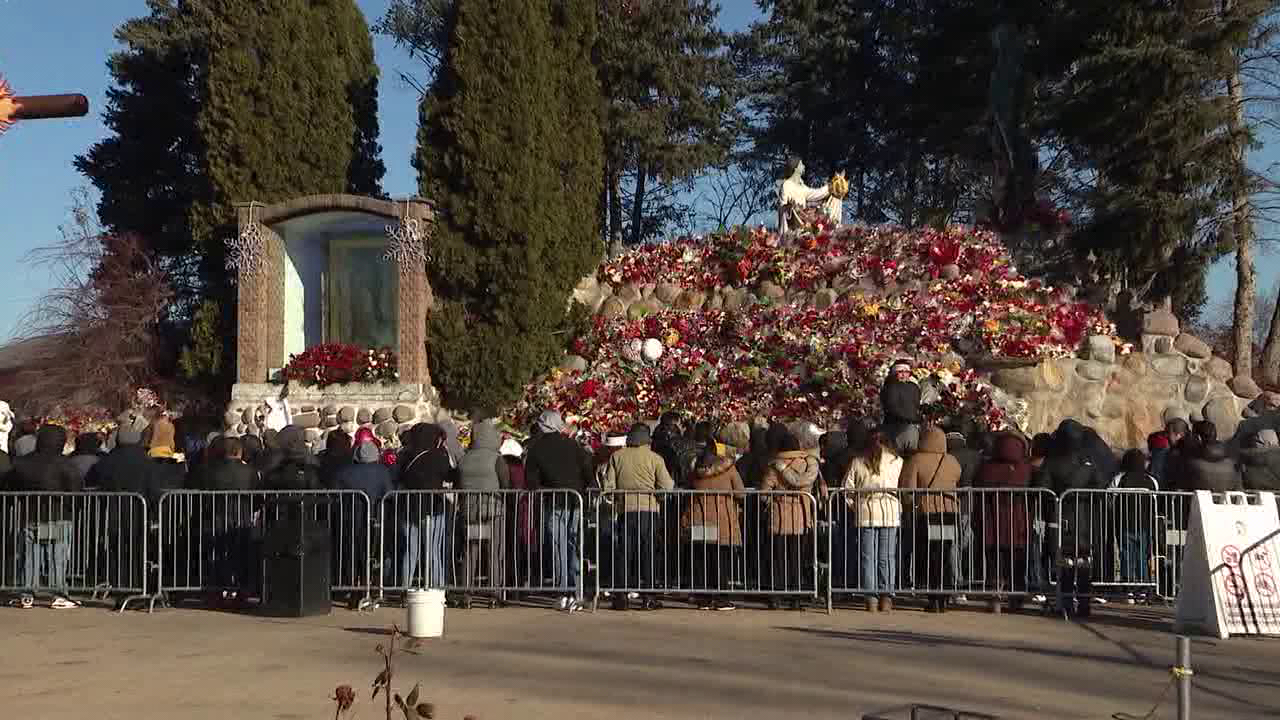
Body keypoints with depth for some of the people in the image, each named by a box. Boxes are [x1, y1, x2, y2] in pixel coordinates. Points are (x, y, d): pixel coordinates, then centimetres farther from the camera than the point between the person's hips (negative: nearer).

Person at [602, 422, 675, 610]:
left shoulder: (617, 456, 3)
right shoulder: (655, 458, -1)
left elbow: (608, 487, 1)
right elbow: (667, 487, -5)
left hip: (625, 510, 1)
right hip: (649, 509, -1)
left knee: (623, 553, 7)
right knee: (648, 552, 5)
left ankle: (621, 596, 6)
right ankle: (649, 597, 5)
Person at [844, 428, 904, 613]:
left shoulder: (858, 462, 4)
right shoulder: (896, 461, 3)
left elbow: (847, 488, 3)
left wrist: (855, 506, 13)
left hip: (866, 513, 1)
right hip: (890, 511, 0)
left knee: (868, 557, 5)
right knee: (887, 557, 4)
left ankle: (871, 598, 3)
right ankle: (886, 598, 2)